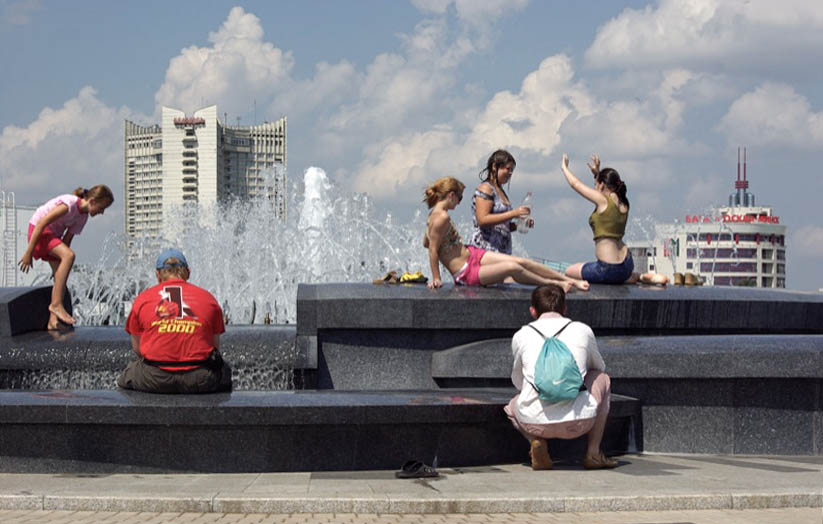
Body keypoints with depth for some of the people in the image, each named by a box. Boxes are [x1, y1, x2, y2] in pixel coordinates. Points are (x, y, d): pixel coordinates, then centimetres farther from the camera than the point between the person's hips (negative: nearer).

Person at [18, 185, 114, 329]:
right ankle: (56, 304, -30)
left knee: (61, 278, -3)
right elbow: (41, 224, -25)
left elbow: (67, 239, 7)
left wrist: (59, 267, 4)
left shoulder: (83, 216, 3)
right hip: (39, 231, -9)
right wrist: (28, 253, -24)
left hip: (54, 234, 9)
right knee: (69, 255, -29)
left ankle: (53, 321, -4)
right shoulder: (69, 204, -25)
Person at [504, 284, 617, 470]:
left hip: (535, 423, 1)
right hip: (578, 423, -1)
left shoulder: (521, 336, 13)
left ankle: (536, 441, 4)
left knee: (512, 406, 38)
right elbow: (599, 367, 32)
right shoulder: (583, 330, 12)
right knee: (602, 378, 31)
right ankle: (593, 453, 21)